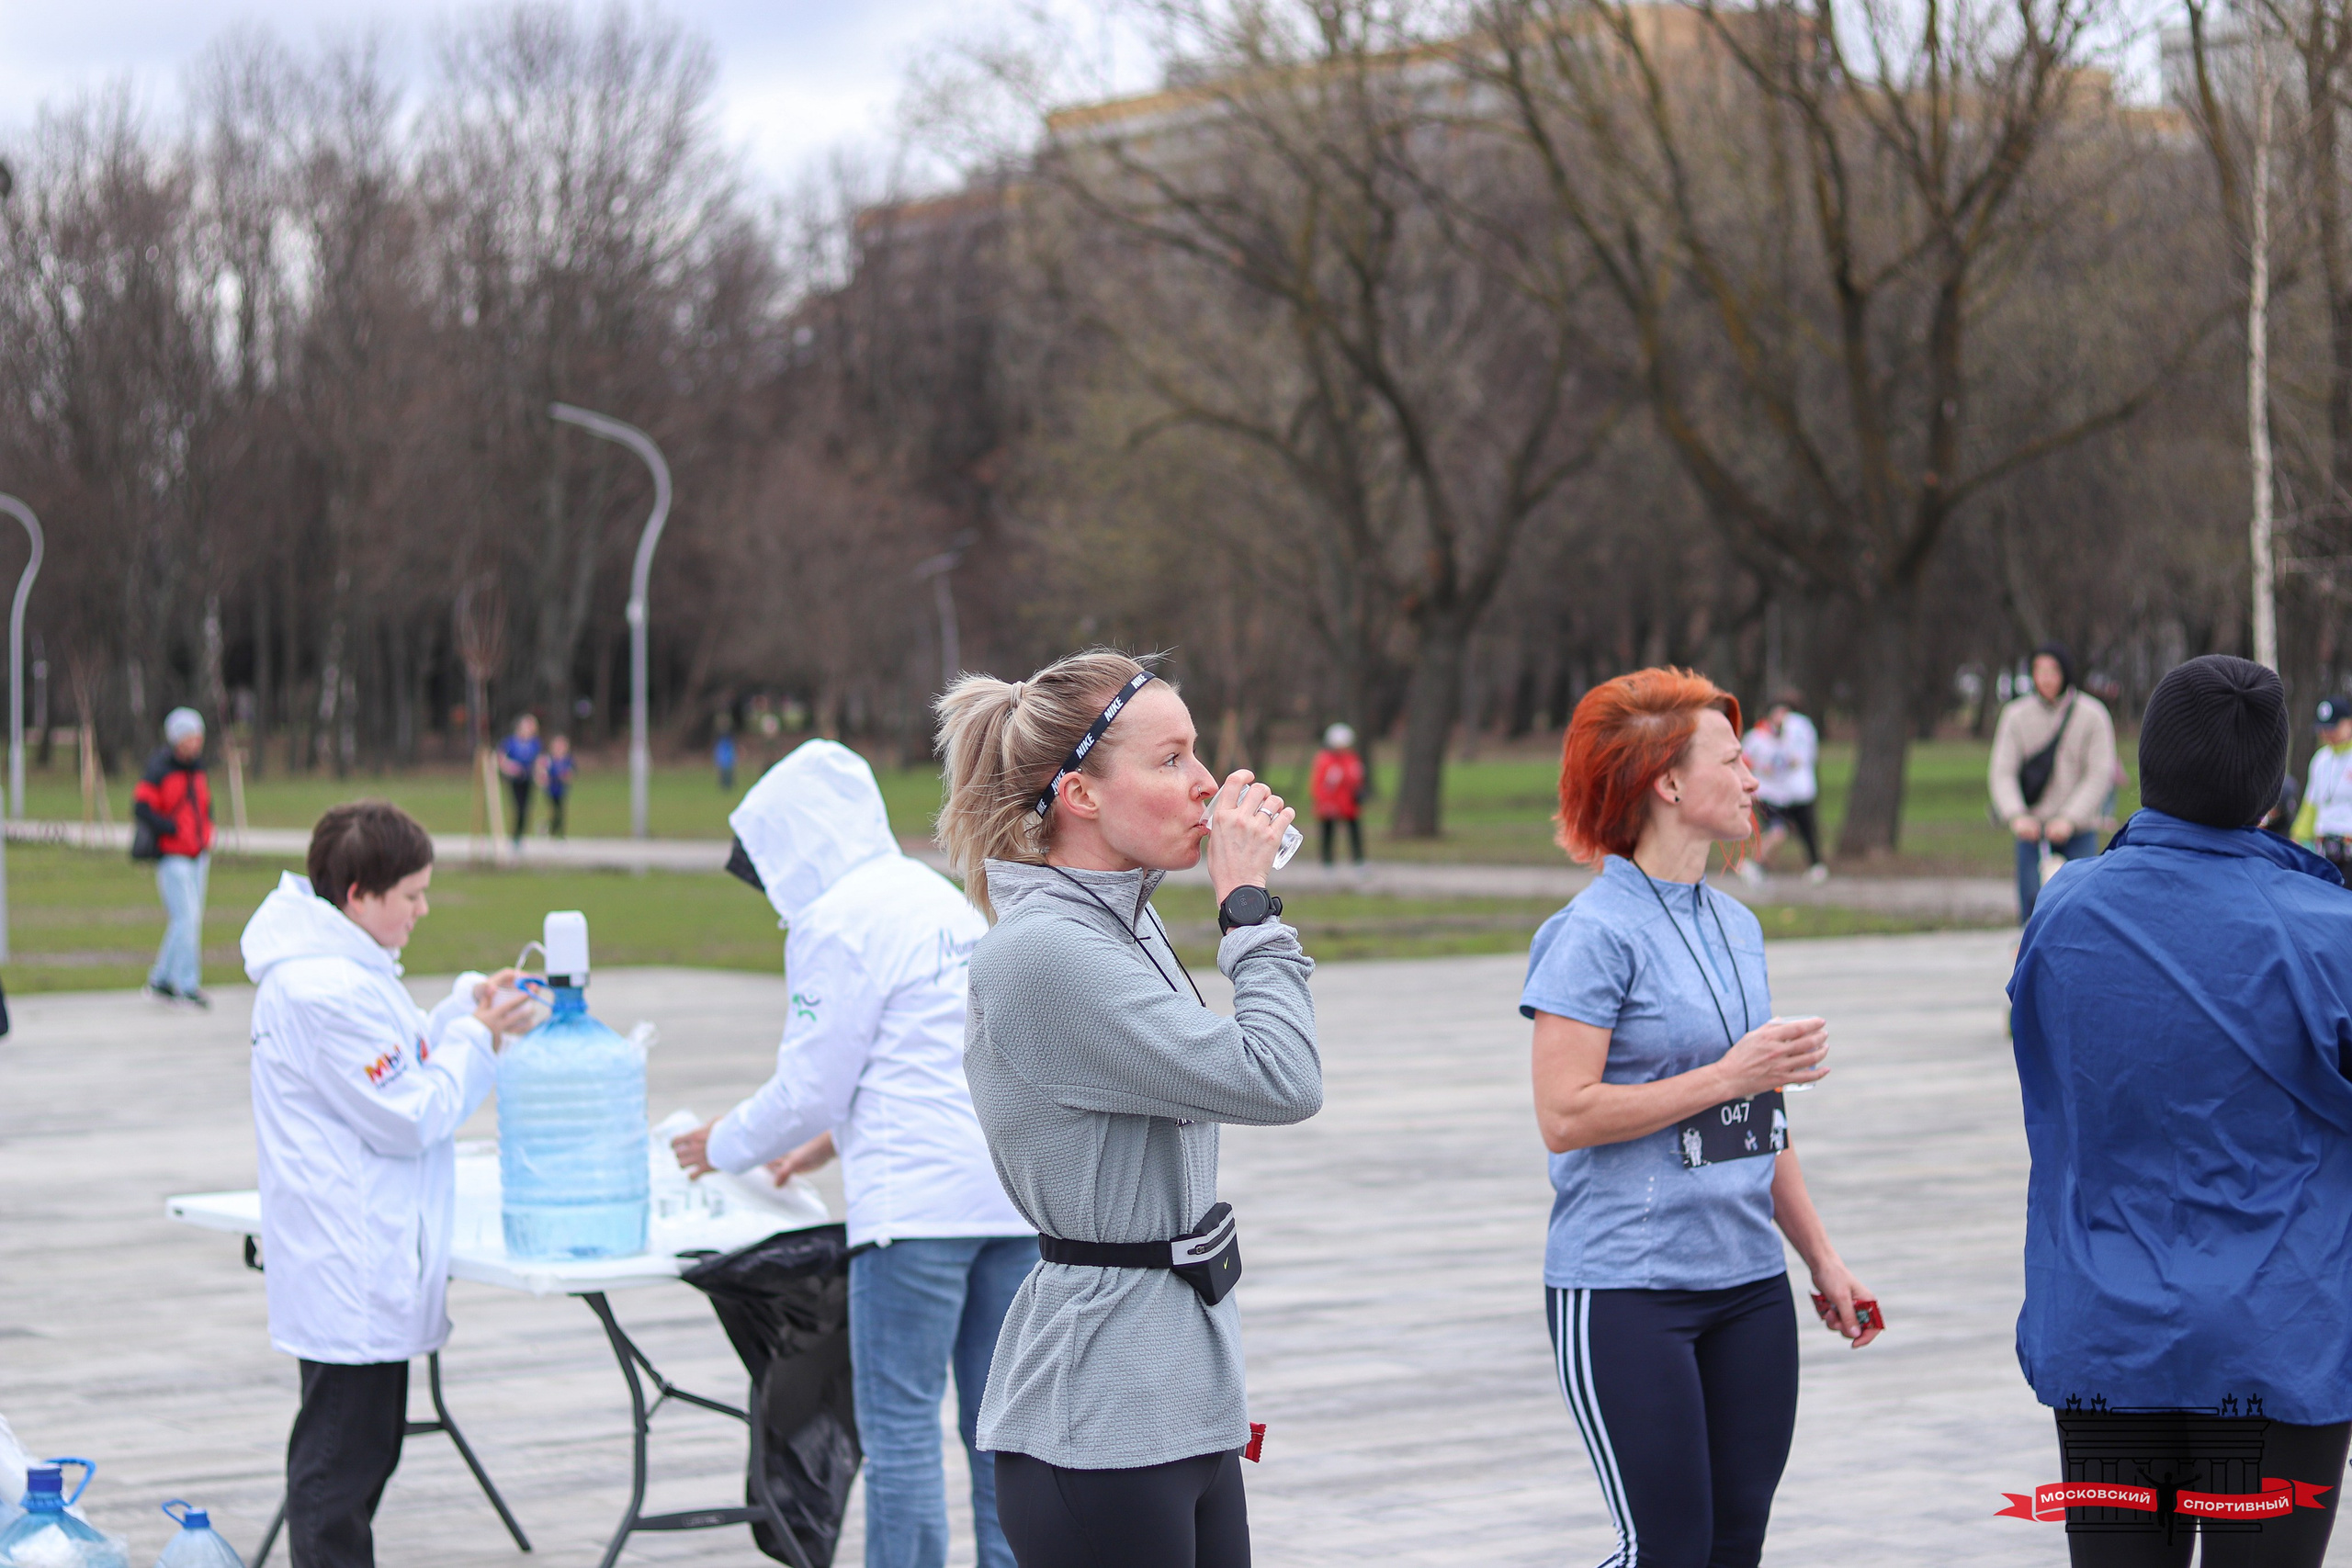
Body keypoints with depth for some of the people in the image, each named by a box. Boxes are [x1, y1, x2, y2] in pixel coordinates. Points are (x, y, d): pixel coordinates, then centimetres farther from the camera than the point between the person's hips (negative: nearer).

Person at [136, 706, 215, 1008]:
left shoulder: (198, 767, 13)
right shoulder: (159, 768, -9)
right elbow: (141, 807, -15)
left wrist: (206, 835, 10)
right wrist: (174, 830, -18)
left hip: (198, 856, 8)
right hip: (172, 856, -7)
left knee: (191, 920, 8)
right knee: (185, 917, -13)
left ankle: (161, 979, 19)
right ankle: (188, 985, -11)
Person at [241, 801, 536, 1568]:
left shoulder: (338, 968, 12)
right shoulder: (327, 991, -22)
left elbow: (394, 1067, 21)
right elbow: (410, 1116, -19)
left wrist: (464, 1010, 9)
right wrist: (474, 1035, -8)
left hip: (351, 1266, 11)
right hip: (354, 1272, -11)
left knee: (359, 1451, 18)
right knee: (341, 1460, -5)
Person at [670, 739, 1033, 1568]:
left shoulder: (837, 920, -7)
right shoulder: (941, 897, 18)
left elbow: (809, 1087, -5)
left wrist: (724, 1145, 12)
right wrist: (832, 1139, 34)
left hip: (918, 1203, -8)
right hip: (1013, 1188, 8)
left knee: (900, 1429, -3)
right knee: (1000, 1425, 10)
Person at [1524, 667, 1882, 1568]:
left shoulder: (1736, 926, 14)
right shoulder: (1593, 933, -11)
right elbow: (1564, 1115, -18)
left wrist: (1821, 1256, 18)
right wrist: (1728, 1076, -17)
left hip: (1747, 1282, 7)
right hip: (1624, 1289, -7)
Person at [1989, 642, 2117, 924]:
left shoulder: (2092, 715, -3)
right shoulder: (2017, 716, 1)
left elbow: (2100, 774, -7)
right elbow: (2002, 773, -3)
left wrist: (2069, 818, -19)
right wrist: (2016, 815, -21)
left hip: (2078, 832, -1)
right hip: (2032, 830, 1)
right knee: (2032, 906, -5)